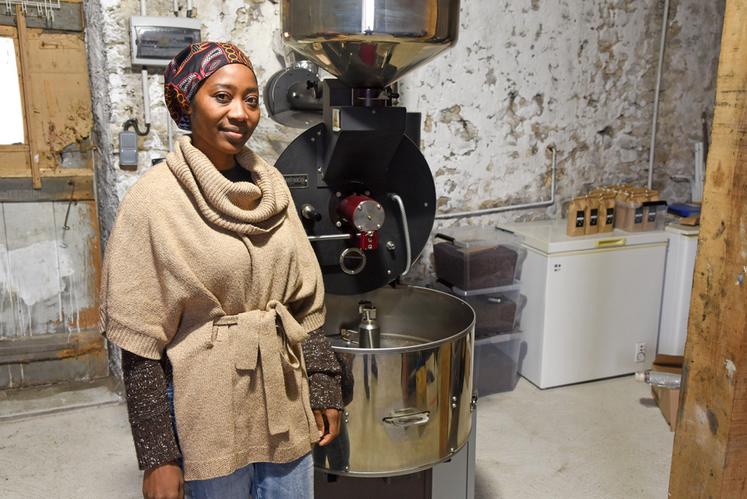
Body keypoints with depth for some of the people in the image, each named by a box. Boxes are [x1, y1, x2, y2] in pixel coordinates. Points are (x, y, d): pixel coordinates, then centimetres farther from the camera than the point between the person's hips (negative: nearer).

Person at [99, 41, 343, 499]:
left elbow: (304, 300, 6)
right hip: (207, 407, -4)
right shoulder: (155, 198, -14)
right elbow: (140, 341, -12)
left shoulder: (271, 185, 0)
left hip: (285, 395, 5)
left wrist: (324, 389, 4)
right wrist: (157, 456, -11)